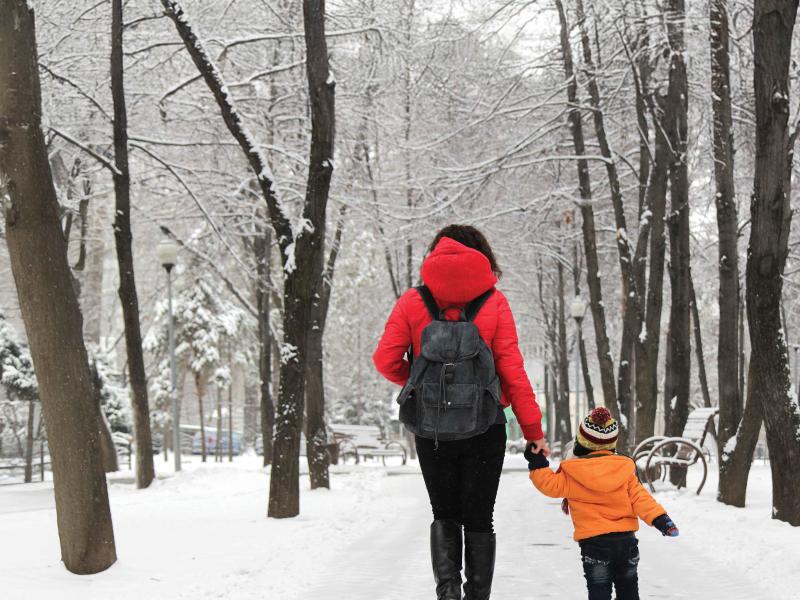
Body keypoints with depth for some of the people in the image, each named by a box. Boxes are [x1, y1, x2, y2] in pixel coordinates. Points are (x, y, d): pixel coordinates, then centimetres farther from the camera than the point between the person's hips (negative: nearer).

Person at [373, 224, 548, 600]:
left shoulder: (413, 301, 0)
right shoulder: (494, 302, -3)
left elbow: (385, 360, -5)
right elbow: (512, 372, -4)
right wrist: (533, 431, 1)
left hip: (431, 426, 1)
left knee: (444, 514, 15)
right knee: (479, 518, 11)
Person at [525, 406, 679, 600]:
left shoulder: (571, 474, -5)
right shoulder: (624, 469, 3)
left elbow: (552, 485, 1)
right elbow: (640, 498, -2)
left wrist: (537, 465, 7)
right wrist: (660, 519, -4)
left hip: (593, 542, -3)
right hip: (626, 539, 3)